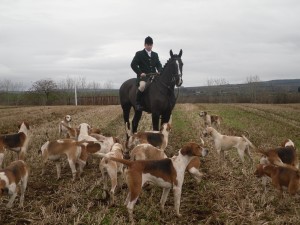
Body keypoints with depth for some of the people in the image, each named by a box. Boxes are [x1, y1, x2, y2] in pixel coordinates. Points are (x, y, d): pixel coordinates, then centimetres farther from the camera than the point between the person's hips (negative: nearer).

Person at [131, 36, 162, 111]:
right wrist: (140, 73, -13)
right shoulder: (139, 54, 6)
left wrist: (159, 71, -4)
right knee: (142, 85, -37)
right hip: (143, 76, -5)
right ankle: (138, 103, -23)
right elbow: (133, 64, -1)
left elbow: (159, 65, 18)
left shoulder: (155, 55, 20)